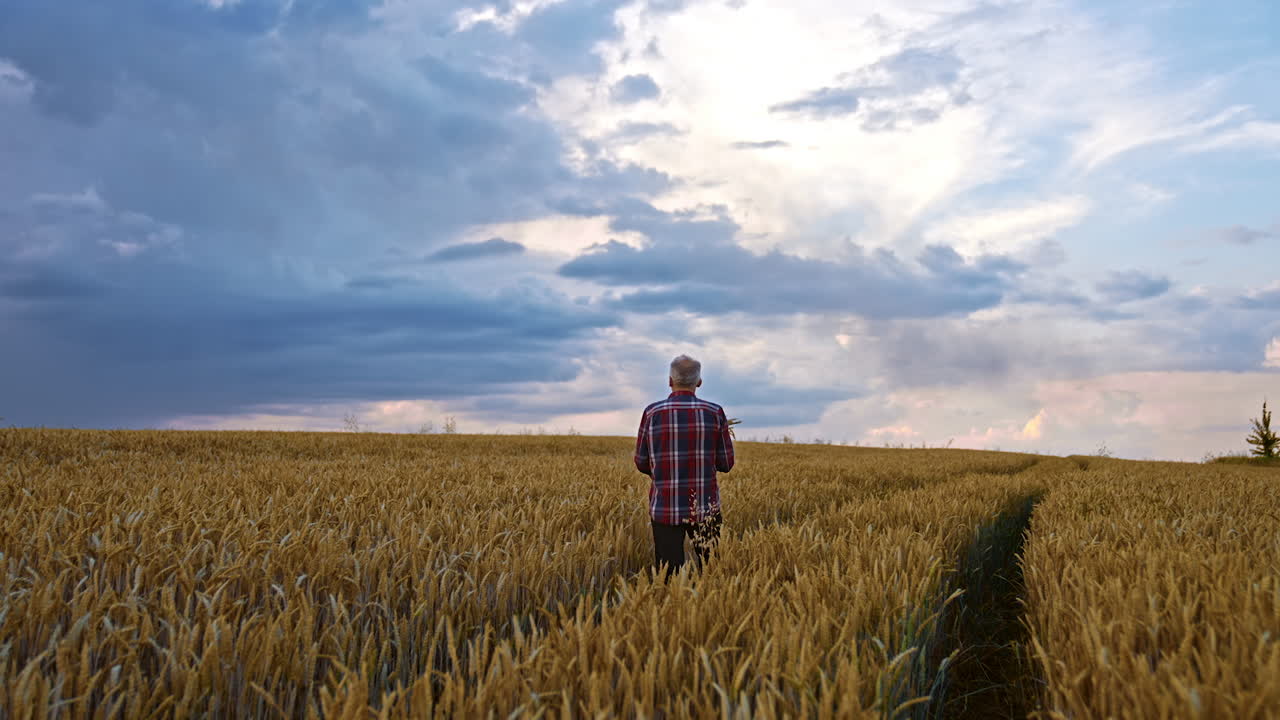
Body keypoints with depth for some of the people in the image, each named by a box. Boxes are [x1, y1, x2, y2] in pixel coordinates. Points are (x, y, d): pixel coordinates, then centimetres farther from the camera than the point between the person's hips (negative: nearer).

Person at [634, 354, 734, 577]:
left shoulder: (652, 413, -4)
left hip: (665, 509, 0)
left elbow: (641, 463, 3)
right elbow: (726, 464, 2)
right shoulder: (715, 413, -3)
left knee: (668, 575, 4)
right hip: (706, 508, 0)